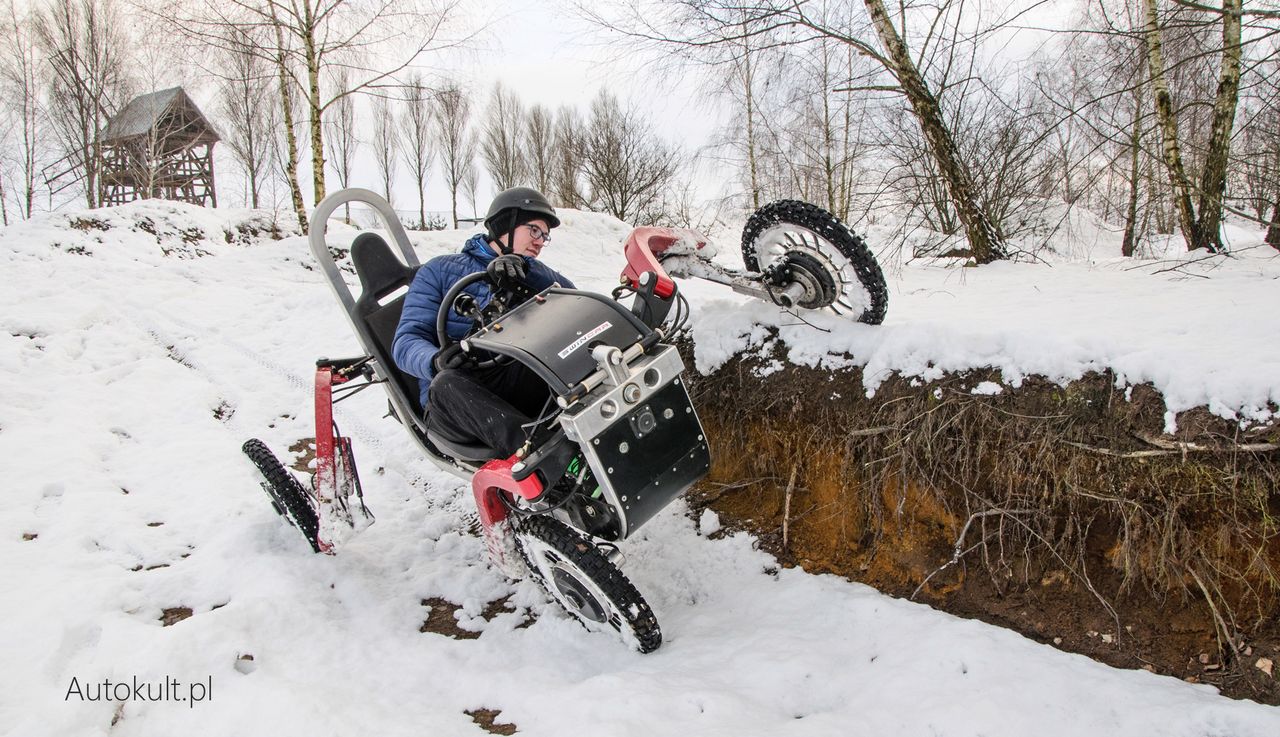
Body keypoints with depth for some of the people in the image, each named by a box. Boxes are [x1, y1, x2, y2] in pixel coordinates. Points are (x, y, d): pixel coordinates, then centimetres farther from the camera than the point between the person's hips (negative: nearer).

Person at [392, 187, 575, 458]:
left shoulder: (529, 280, 23)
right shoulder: (441, 270, 13)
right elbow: (406, 342, 2)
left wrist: (523, 265, -17)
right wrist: (437, 361, -22)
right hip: (452, 406, -2)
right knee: (448, 384, -37)